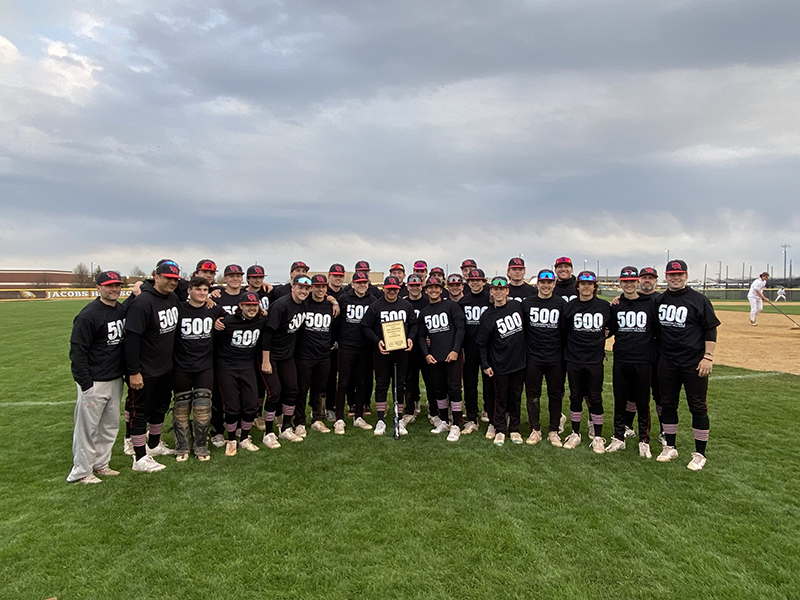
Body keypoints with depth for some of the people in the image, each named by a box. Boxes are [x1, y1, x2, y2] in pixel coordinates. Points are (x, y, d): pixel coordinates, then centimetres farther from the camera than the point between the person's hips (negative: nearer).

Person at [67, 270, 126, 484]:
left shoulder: (122, 310, 7)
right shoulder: (88, 315, -15)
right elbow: (77, 351, -15)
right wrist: (85, 383, -17)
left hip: (116, 379, 8)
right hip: (95, 382, -7)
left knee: (110, 425, 16)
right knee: (87, 426, 3)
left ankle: (100, 464, 30)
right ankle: (81, 471, 16)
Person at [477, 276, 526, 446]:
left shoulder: (518, 306, 1)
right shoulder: (488, 315, -5)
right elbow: (482, 342, -1)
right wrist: (485, 364, -4)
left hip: (519, 362, 2)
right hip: (500, 365, -2)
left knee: (516, 397, 12)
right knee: (501, 398, 7)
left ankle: (515, 429, 25)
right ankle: (499, 430, 19)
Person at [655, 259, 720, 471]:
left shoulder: (699, 300, -4)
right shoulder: (659, 301, 8)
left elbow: (711, 329, -5)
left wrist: (708, 356, -12)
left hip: (694, 362, -4)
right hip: (667, 362, 4)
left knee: (698, 407, 2)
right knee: (668, 404, 11)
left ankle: (699, 453, 13)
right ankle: (670, 447, 25)